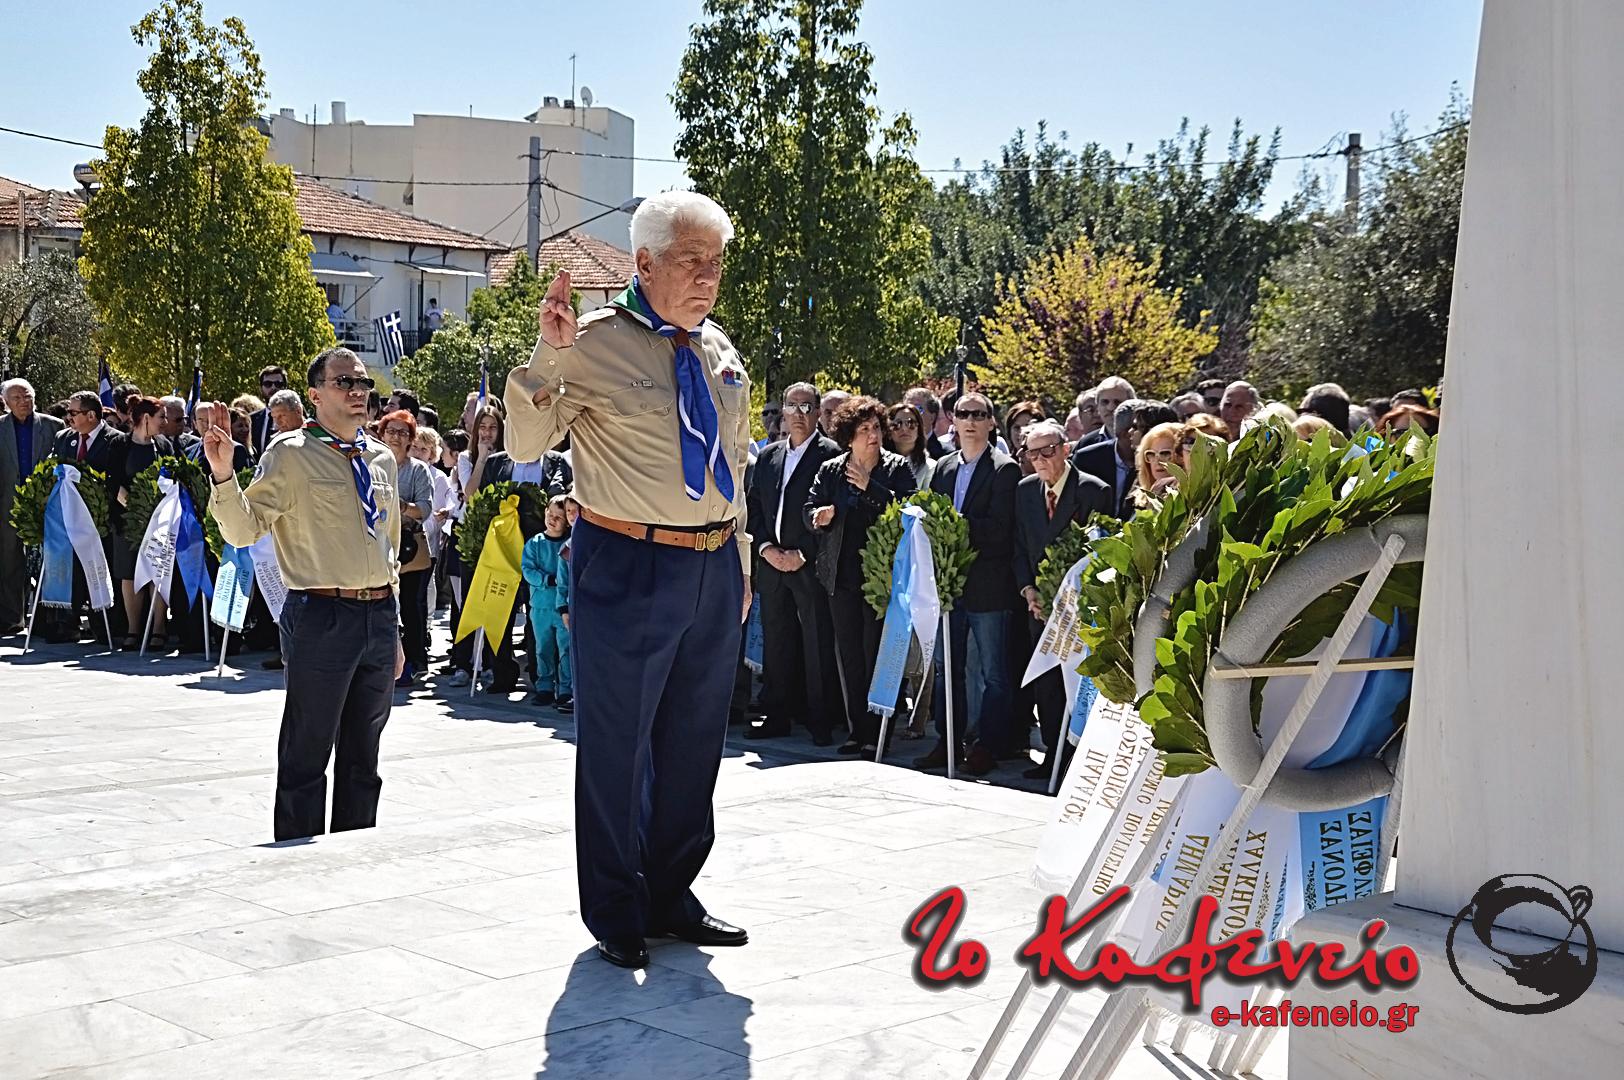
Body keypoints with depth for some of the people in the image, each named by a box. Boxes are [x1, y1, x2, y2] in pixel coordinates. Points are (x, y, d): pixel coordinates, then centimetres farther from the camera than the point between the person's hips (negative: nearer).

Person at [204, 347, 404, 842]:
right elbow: (243, 530, -10)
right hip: (321, 616, -6)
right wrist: (223, 474, -27)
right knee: (307, 754, 1)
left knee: (362, 756, 15)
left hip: (379, 615, 6)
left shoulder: (381, 459, 13)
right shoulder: (290, 454, -4)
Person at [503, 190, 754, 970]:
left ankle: (670, 897, 32)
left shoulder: (719, 350, 10)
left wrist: (740, 564, 19)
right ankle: (615, 915, 22)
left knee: (694, 743, 15)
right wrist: (546, 356, -25)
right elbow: (527, 445, -12)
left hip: (714, 570, 6)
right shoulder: (595, 342, -9)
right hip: (626, 569, -6)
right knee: (616, 746, 5)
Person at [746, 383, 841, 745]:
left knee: (817, 643, -4)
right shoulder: (768, 455, 15)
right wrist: (766, 547, -1)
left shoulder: (831, 453, -3)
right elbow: (753, 506, 14)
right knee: (775, 641, 9)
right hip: (771, 562, 6)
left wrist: (803, 555, -13)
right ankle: (777, 716, 17)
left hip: (811, 566, -6)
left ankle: (821, 720, 3)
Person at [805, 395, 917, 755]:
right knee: (848, 655, 7)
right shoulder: (829, 470, 10)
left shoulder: (898, 468, 1)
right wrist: (819, 516, -13)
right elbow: (810, 509, 10)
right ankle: (858, 729, 15)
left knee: (876, 653, -3)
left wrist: (870, 487, -15)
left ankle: (876, 732, 4)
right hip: (842, 574, 4)